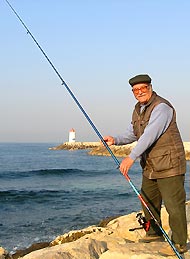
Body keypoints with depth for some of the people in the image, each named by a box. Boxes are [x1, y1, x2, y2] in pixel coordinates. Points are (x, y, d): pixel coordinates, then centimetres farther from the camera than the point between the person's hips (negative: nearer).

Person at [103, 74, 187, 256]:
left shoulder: (161, 107, -18)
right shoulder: (138, 109, 13)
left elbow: (150, 135, -28)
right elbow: (132, 134, 20)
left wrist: (131, 157, -33)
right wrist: (116, 140, 0)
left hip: (168, 165, -9)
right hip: (150, 166, 10)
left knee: (174, 204, -6)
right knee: (148, 201, 19)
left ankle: (179, 243, 3)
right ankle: (154, 233, 36)